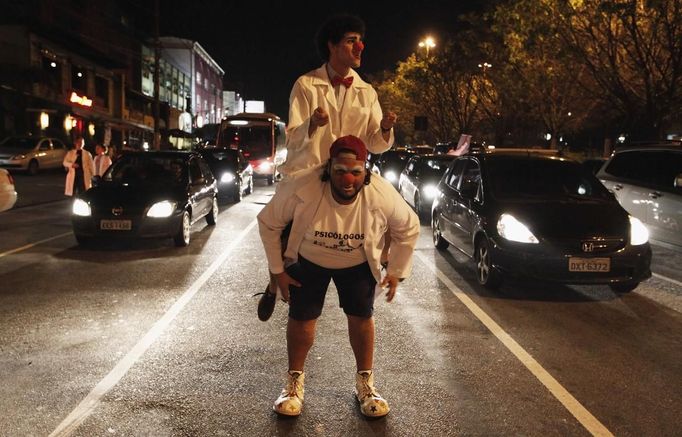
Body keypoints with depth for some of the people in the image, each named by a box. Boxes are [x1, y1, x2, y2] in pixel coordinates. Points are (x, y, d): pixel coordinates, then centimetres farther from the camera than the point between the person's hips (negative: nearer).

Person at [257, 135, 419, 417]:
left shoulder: (382, 196, -31)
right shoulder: (301, 190, -35)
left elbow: (408, 229, -10)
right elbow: (268, 223, -17)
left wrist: (397, 271, -6)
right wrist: (277, 270, -12)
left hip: (358, 264, 1)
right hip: (308, 260, -1)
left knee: (361, 317, 2)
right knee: (301, 318, 1)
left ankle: (365, 383, 24)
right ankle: (294, 382, 23)